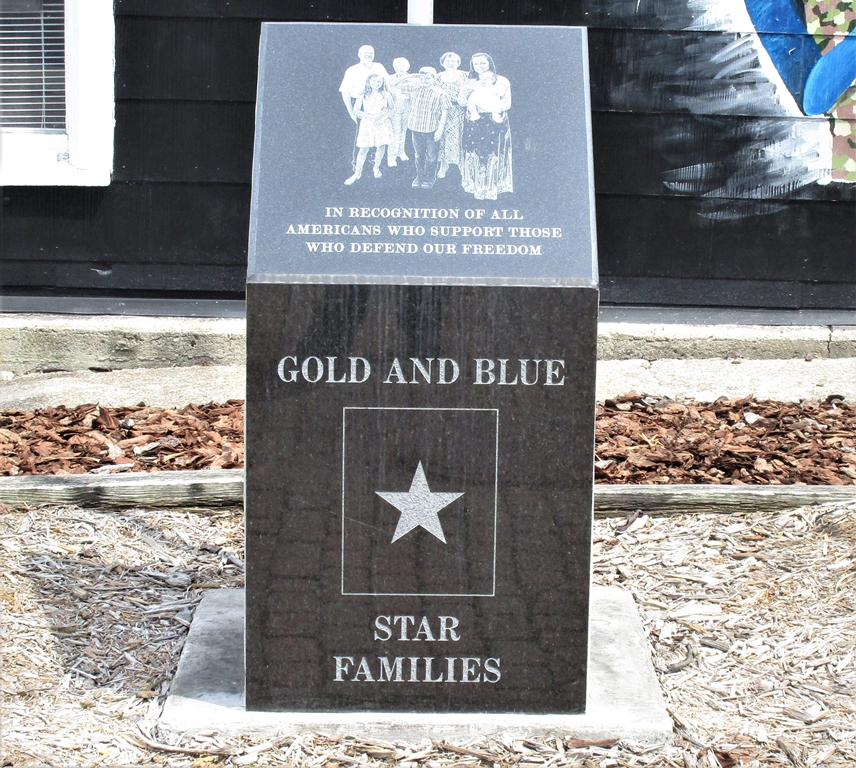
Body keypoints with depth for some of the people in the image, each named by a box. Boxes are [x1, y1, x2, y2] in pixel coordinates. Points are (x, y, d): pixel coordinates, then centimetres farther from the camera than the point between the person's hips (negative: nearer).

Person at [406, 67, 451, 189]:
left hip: (432, 130, -4)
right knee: (418, 155, 13)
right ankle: (419, 176, 26)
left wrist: (440, 129, -13)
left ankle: (430, 178, 20)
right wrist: (410, 122, 11)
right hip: (416, 129, 4)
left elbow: (445, 112, -8)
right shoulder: (416, 93, 7)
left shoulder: (440, 94, -8)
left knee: (431, 156, 5)